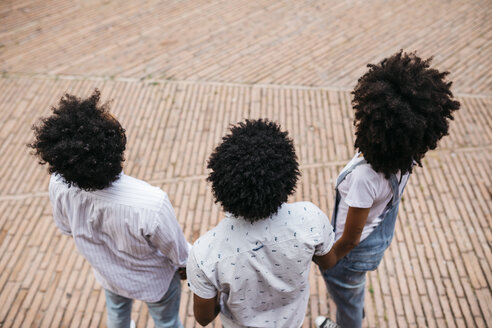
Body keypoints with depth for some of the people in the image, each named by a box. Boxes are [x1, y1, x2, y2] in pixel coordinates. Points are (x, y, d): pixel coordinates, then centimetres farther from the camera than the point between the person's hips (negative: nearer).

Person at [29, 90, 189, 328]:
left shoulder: (59, 185, -31)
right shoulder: (152, 204, -45)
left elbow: (66, 228, -6)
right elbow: (178, 253, -24)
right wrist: (185, 266, 0)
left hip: (108, 274, 4)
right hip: (153, 282, -4)